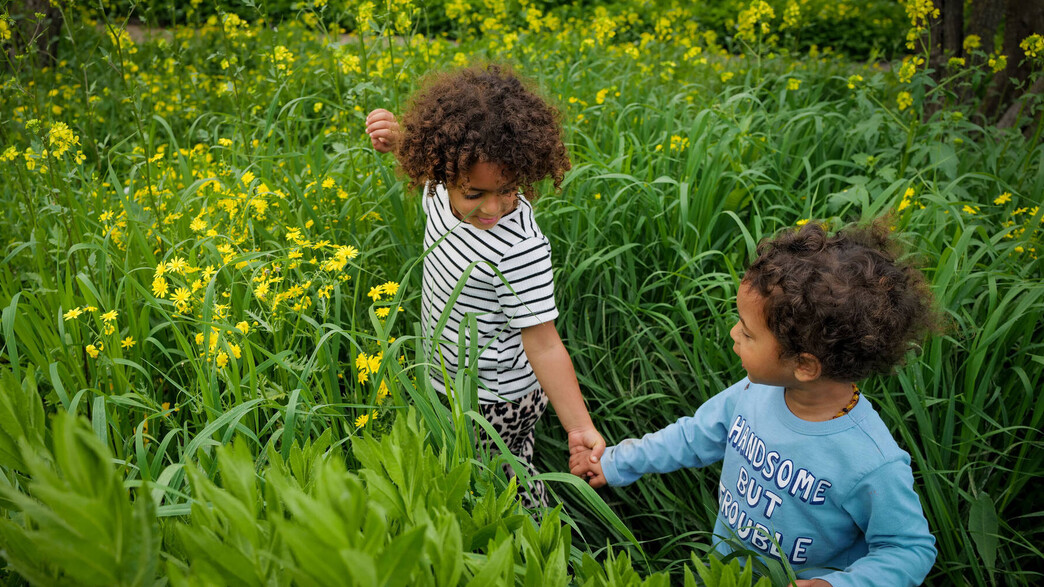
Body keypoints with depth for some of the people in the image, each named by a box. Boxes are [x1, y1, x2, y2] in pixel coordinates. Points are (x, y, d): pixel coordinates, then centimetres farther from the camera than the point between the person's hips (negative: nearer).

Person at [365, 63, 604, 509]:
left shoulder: (520, 250, -34)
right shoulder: (444, 190, -12)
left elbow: (543, 344, -29)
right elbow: (424, 162, 13)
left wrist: (580, 427, -35)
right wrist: (398, 136, -8)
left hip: (496, 404, -8)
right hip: (454, 385, 8)